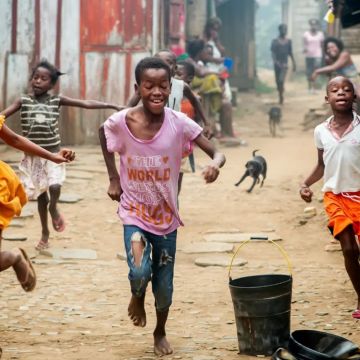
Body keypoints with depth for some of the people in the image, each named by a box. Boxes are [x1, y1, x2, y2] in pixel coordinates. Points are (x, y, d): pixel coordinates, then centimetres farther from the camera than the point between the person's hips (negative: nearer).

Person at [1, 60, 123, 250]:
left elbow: (86, 104, -4)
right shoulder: (23, 101, -4)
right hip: (32, 156, 1)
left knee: (54, 186, -23)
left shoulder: (57, 100, -3)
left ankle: (54, 208, 10)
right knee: (41, 195, 8)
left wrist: (112, 106, -8)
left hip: (53, 154, -1)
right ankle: (45, 233, 26)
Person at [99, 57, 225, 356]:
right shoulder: (121, 122, -16)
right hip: (134, 213, -1)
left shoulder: (179, 124, -18)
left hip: (166, 215, 1)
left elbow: (217, 153, -18)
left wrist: (215, 163, -42)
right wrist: (113, 178, 5)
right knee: (139, 272, -23)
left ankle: (160, 333, 42)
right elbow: (103, 135, 8)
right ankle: (137, 297, 15)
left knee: (164, 286, 11)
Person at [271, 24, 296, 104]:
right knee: (278, 81, 7)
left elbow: (290, 53, 13)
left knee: (281, 80, -17)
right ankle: (280, 96, 22)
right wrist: (275, 61, -24)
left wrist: (294, 63, 12)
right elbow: (273, 52, -8)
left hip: (284, 64, 0)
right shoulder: (275, 41, -2)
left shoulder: (288, 41, 6)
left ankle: (281, 95, -3)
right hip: (277, 64, 0)